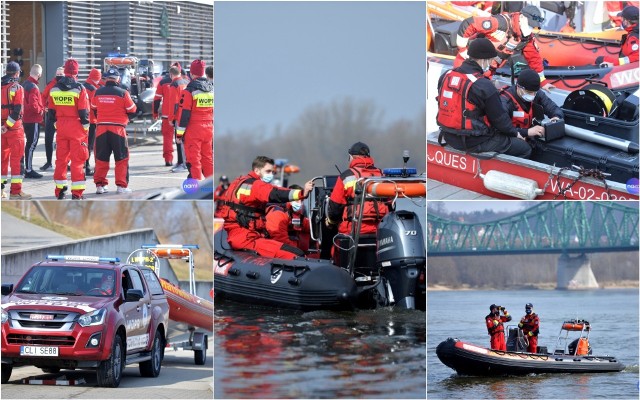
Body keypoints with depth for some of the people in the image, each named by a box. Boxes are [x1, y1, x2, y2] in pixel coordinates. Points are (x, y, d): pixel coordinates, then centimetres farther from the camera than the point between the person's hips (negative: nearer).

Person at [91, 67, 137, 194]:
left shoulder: (98, 92, 2)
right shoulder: (122, 93, -9)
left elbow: (93, 110, 16)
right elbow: (132, 111, 0)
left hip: (101, 128, 3)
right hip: (118, 128, -3)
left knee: (101, 157, 11)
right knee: (122, 158, 5)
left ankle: (100, 184, 10)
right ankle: (121, 185, 2)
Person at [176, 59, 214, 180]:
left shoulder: (189, 91, -11)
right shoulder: (212, 89, 8)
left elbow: (184, 113, -11)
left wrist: (179, 133, -6)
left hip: (193, 130, -6)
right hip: (209, 130, 6)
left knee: (193, 159, -2)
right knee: (208, 158, 13)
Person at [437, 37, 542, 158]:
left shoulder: (446, 76, 1)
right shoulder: (484, 86, -21)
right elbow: (499, 117, -11)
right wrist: (515, 133, 8)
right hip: (474, 143, -8)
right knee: (525, 149, 3)